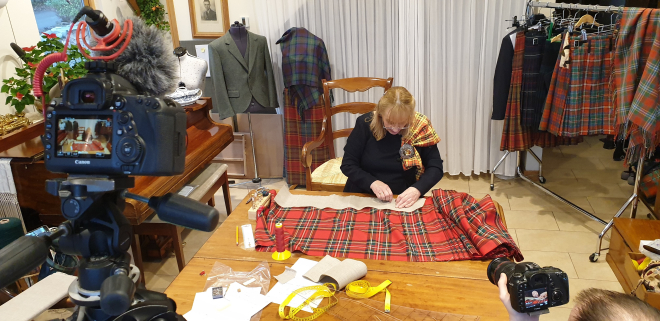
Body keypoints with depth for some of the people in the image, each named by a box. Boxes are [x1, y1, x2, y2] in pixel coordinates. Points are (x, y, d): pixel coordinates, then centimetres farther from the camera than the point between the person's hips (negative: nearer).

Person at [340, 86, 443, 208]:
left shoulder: (420, 128, -7)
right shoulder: (365, 124, -7)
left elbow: (436, 167, -2)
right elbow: (347, 165, -3)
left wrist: (417, 189, -20)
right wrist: (373, 183, -19)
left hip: (403, 201, 1)